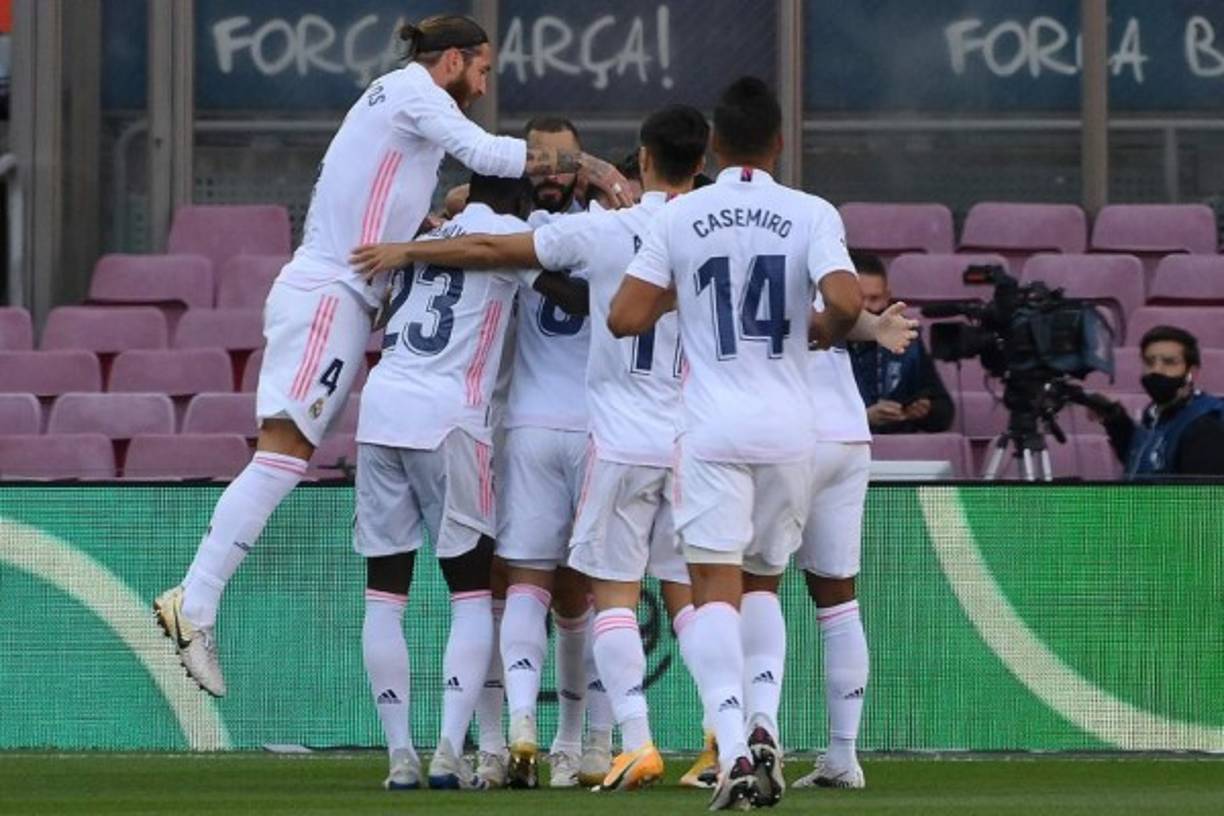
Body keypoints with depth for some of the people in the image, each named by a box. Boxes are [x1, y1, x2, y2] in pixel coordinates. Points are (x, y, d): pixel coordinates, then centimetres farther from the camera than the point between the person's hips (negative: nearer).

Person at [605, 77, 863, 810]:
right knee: (764, 585, 19)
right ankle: (764, 722, 1)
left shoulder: (679, 218, 1)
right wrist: (828, 335, 7)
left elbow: (624, 318, -3)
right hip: (790, 426, 1)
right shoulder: (811, 215, -1)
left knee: (716, 587, -4)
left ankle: (732, 745, -23)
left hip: (713, 426, -1)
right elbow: (846, 302, -15)